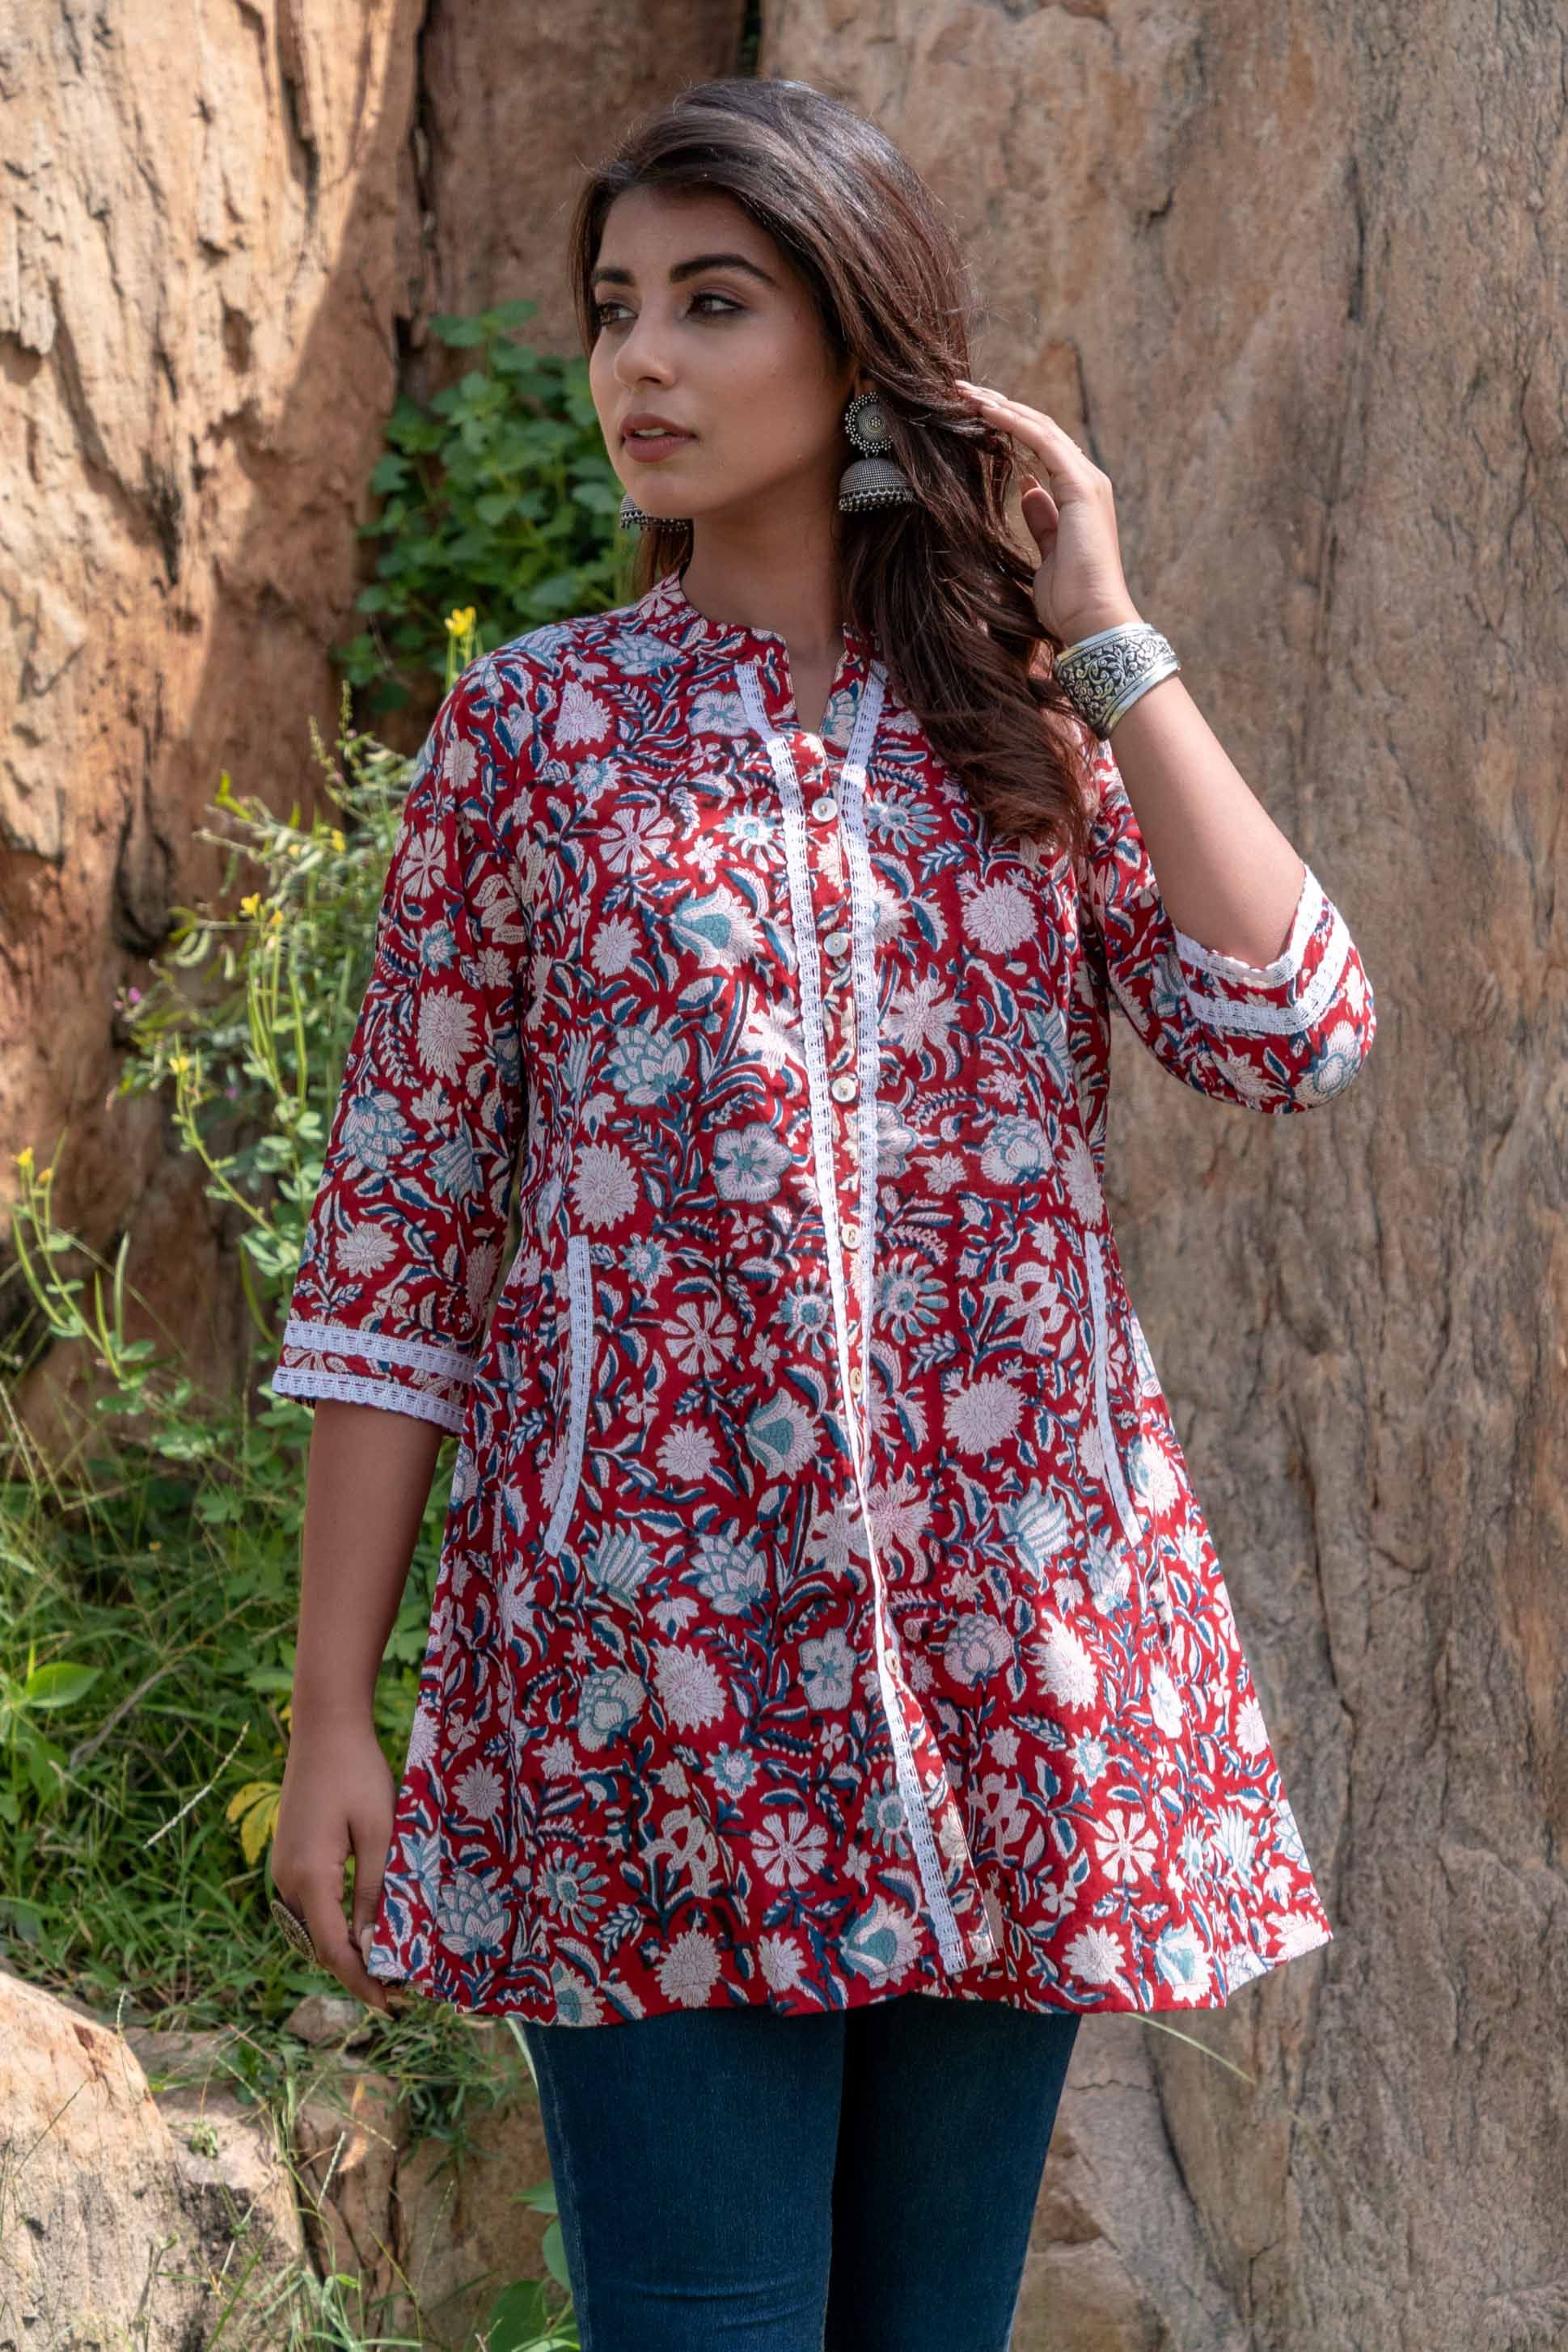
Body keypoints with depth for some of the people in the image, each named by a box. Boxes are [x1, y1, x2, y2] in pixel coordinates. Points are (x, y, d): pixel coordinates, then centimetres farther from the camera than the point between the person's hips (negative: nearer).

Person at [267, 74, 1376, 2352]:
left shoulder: (1031, 718, 10)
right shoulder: (532, 727, 5)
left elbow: (1299, 1033, -6)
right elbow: (395, 1233, 3)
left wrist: (1104, 636, -3)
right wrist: (330, 1712, -1)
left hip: (1003, 1631, 2)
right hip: (649, 1640, -2)